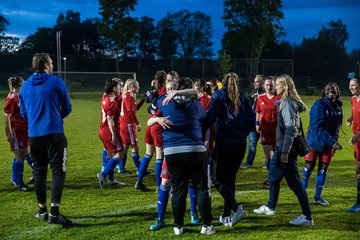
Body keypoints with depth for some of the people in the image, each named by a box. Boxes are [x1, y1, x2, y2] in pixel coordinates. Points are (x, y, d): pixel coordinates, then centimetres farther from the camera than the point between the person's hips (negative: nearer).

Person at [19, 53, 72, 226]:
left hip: (34, 134, 5)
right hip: (54, 132, -5)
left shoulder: (25, 85, 10)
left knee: (39, 171, 13)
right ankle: (54, 212, -13)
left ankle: (42, 210, 20)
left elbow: (23, 112, 16)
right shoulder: (56, 82, -3)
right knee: (58, 170, -4)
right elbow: (67, 108, 1)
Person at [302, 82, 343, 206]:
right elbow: (318, 127, -22)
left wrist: (334, 141, 5)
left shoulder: (338, 107, 2)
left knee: (323, 169, 8)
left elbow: (337, 126, 12)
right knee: (309, 167, 7)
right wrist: (332, 142, -25)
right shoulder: (319, 105, -17)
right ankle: (303, 188, 30)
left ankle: (318, 196, 17)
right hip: (315, 142, -5)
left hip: (329, 144, 5)